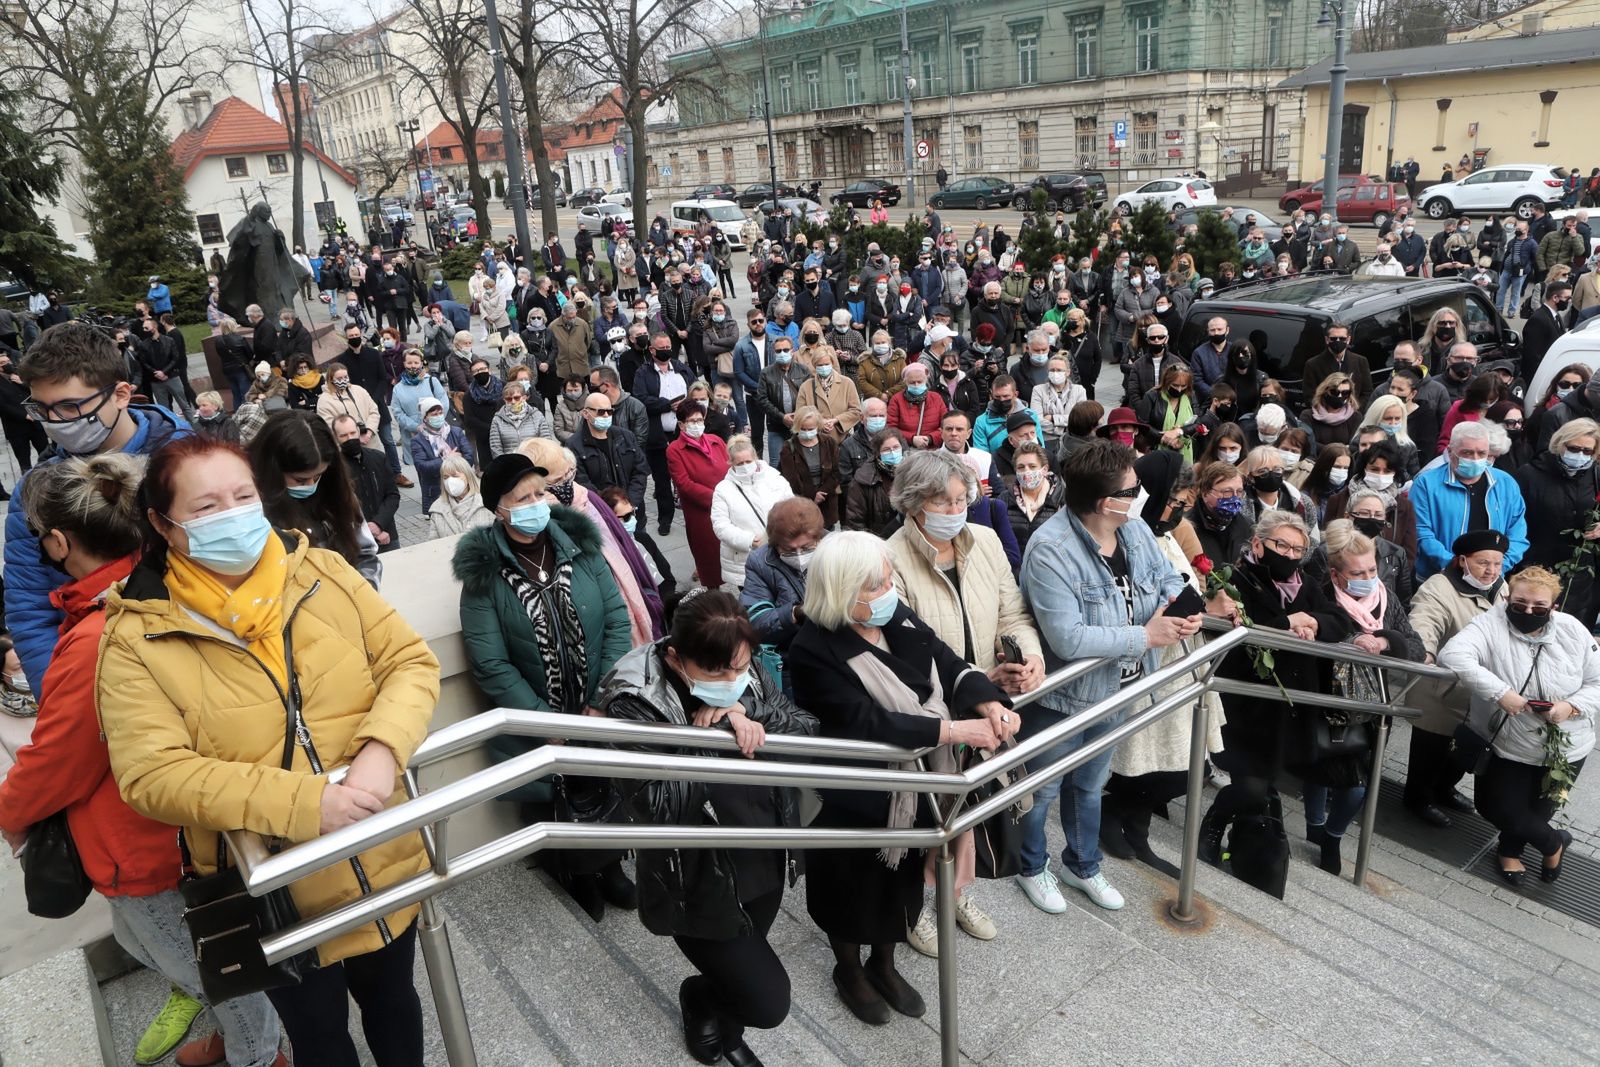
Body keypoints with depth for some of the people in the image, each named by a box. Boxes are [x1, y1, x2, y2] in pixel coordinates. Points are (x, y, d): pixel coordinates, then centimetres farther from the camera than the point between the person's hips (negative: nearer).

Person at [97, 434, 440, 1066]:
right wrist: (306, 803, -28)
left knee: (391, 1000, 26)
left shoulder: (321, 574, -4)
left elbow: (411, 662, -4)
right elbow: (152, 773, -20)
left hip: (386, 862, 3)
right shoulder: (137, 638, -12)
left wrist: (381, 750, -24)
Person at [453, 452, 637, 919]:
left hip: (602, 711, 2)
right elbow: (491, 665, -13)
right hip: (534, 722, -2)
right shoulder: (484, 571, -10)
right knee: (551, 798, 0)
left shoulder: (579, 544, -3)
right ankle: (577, 873, 34)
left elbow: (617, 621, -4)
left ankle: (609, 863, 37)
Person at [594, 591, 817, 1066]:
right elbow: (655, 804, -32)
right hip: (699, 883, -5)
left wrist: (748, 717, -25)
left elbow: (807, 727, -9)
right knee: (767, 1003, 2)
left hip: (764, 861, 6)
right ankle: (698, 997, 34)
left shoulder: (746, 674, -8)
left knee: (748, 971, 26)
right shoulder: (635, 704, -25)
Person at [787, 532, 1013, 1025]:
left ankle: (883, 964, 51)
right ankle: (848, 970, 47)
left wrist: (991, 705, -25)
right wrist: (954, 729, -33)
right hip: (856, 802, -6)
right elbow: (868, 723, -32)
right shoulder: (814, 652, -26)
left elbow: (950, 665, -5)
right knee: (856, 887, 18)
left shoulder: (899, 618, -6)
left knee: (903, 879, 24)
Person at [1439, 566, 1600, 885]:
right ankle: (1554, 843, 35)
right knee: (1496, 806, 3)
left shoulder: (1573, 631, -8)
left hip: (1566, 750, 2)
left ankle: (1510, 848, 48)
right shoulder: (1492, 625, -19)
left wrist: (1572, 706, -20)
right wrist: (1500, 693, -40)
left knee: (1538, 810, 16)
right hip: (1510, 748, -2)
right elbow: (1452, 655, -36)